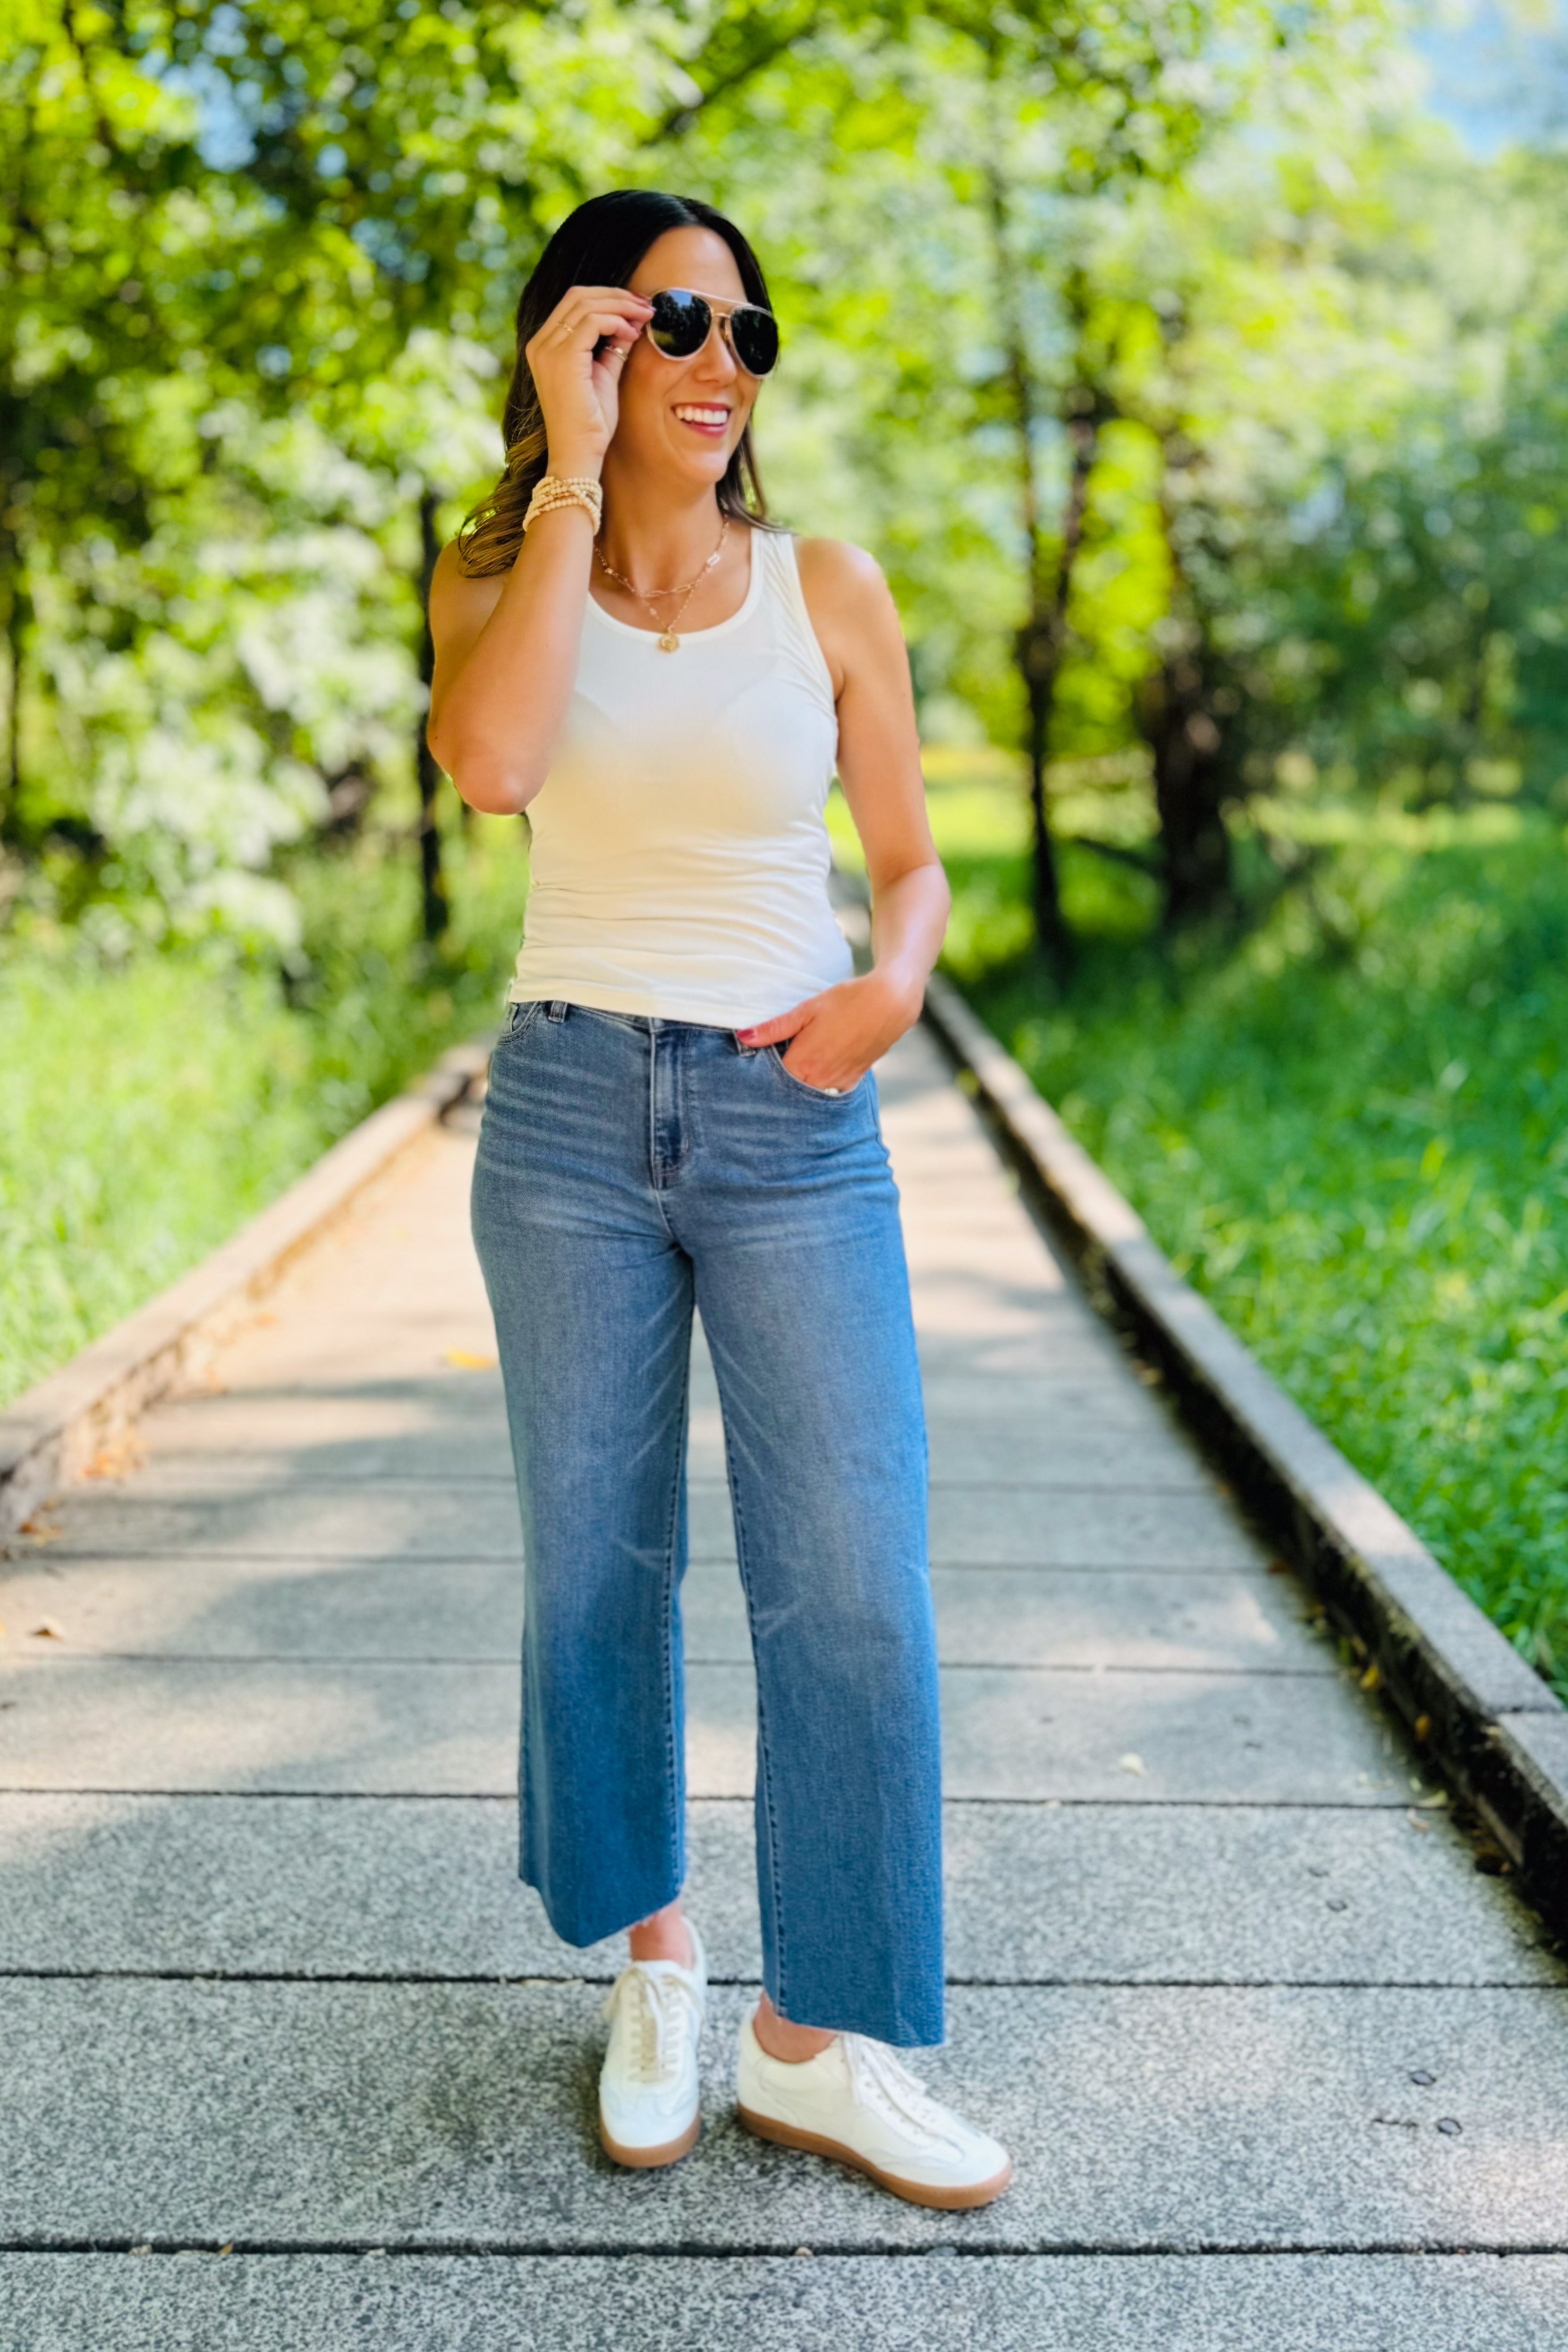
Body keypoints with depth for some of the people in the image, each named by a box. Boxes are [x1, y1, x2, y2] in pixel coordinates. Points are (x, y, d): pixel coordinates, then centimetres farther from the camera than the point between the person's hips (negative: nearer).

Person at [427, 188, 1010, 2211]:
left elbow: (912, 859, 11)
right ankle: (652, 1953, 31)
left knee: (853, 1590, -4)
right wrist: (574, 472, -15)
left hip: (793, 1122, 0)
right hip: (568, 1111, 1)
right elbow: (490, 766, -20)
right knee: (594, 1569, 9)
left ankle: (819, 2042, 12)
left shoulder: (827, 588, 4)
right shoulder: (497, 578, 4)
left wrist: (894, 980, -12)